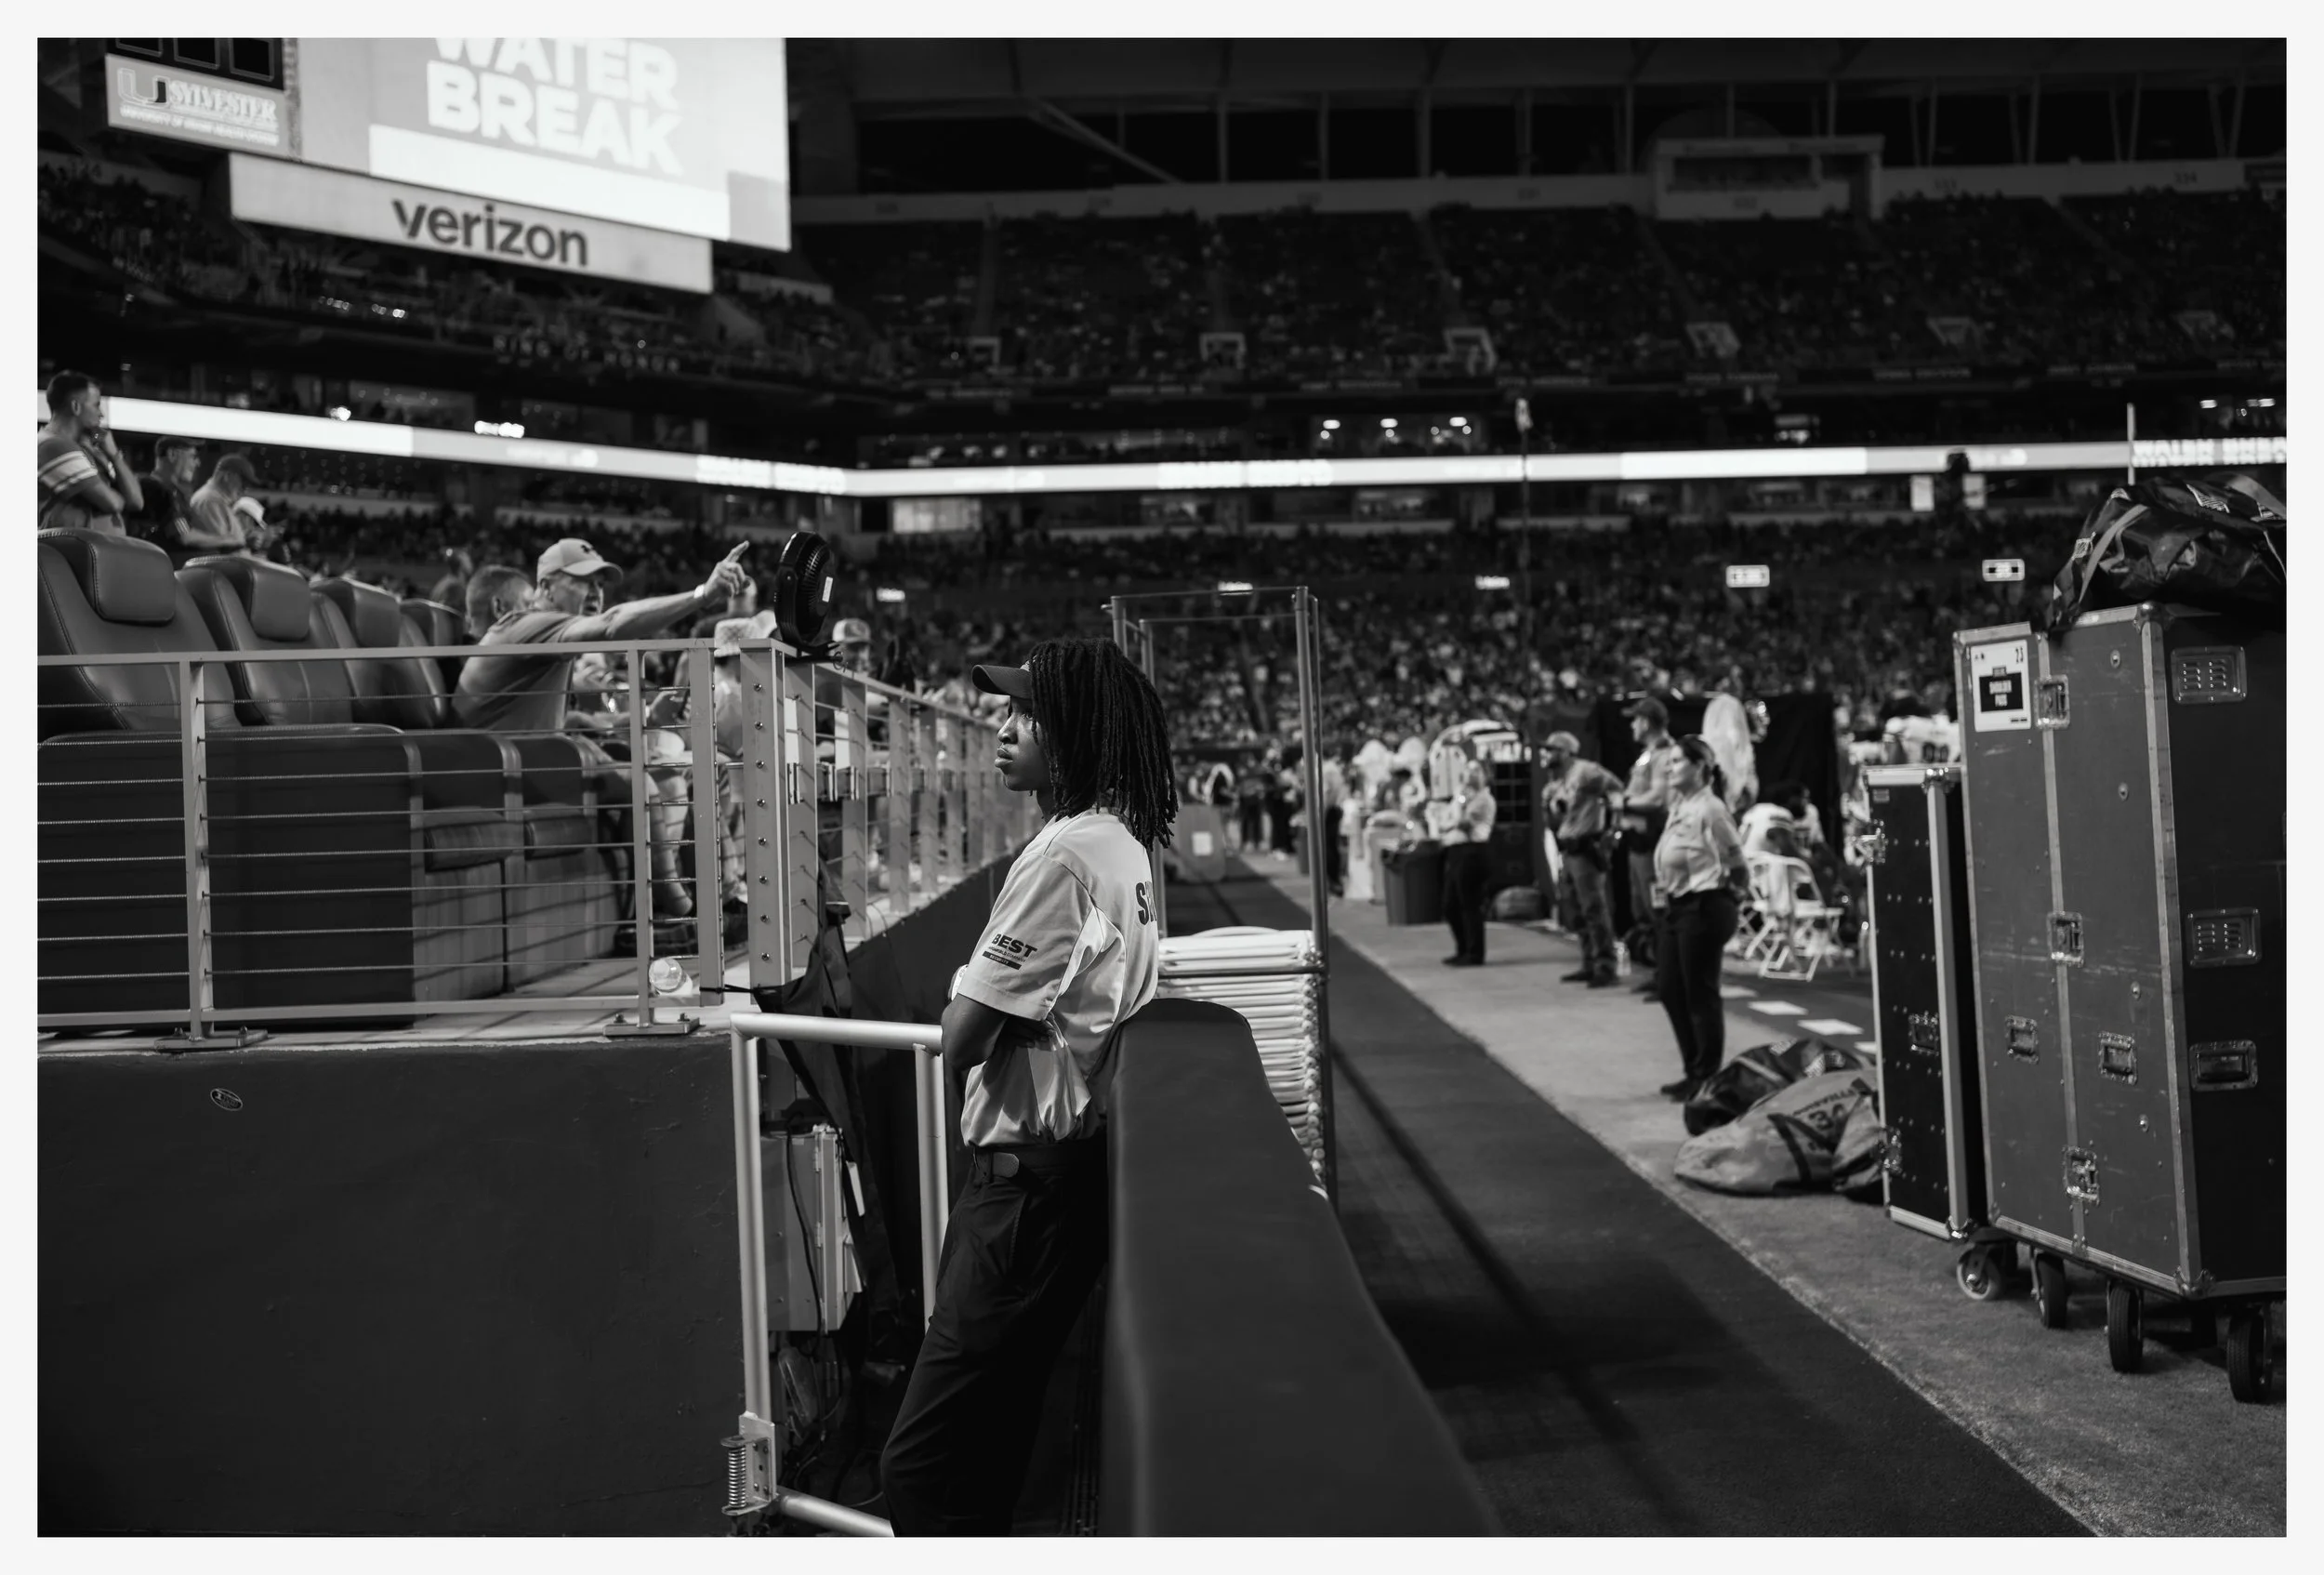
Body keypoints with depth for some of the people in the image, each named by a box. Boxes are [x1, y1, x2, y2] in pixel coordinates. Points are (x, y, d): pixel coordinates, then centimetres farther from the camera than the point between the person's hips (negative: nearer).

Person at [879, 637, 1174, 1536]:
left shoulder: (1061, 855, -17)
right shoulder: (1125, 843, 12)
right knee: (988, 1445, 19)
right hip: (1082, 1153, 10)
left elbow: (959, 1040, -17)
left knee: (923, 1464, -7)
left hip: (1032, 1175, -10)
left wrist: (985, 1021, 2)